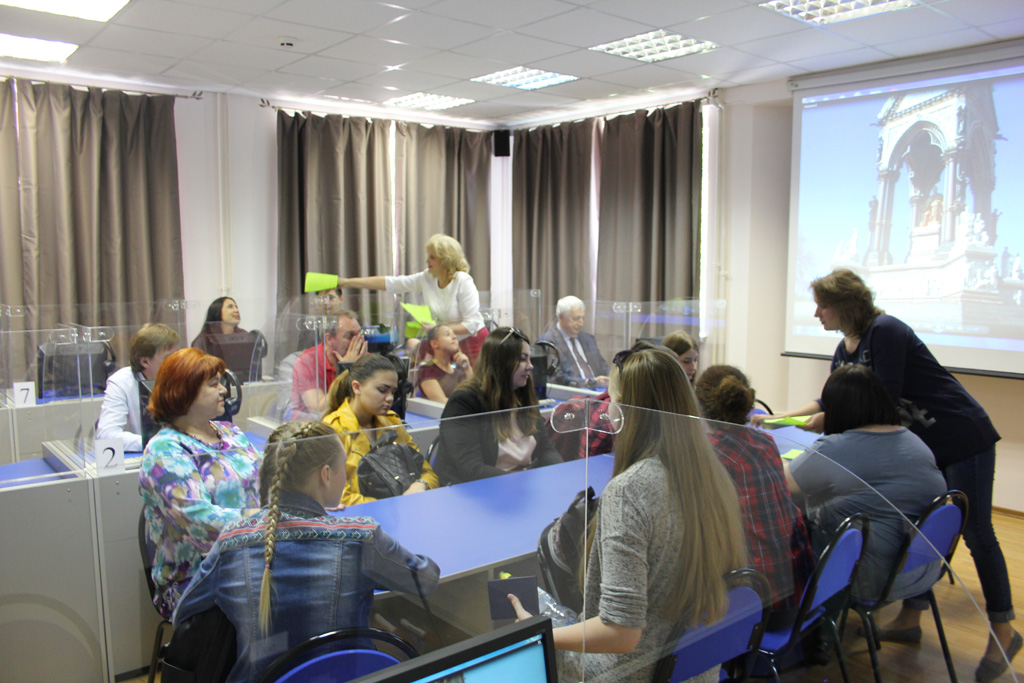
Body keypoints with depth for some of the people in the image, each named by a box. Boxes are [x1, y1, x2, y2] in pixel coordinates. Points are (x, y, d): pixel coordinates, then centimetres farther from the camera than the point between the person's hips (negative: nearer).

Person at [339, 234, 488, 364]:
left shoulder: (464, 281, -16)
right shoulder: (426, 279, 0)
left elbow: (471, 323, -20)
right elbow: (390, 283, 1)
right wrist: (348, 282, -1)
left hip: (472, 343, -5)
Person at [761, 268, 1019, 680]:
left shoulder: (885, 332, -22)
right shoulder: (845, 350, 4)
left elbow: (884, 398, -25)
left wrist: (830, 420, -18)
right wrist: (778, 418, 10)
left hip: (964, 437, -8)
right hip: (920, 443, 8)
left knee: (976, 534, 0)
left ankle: (1003, 629, 15)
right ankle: (910, 618, 20)